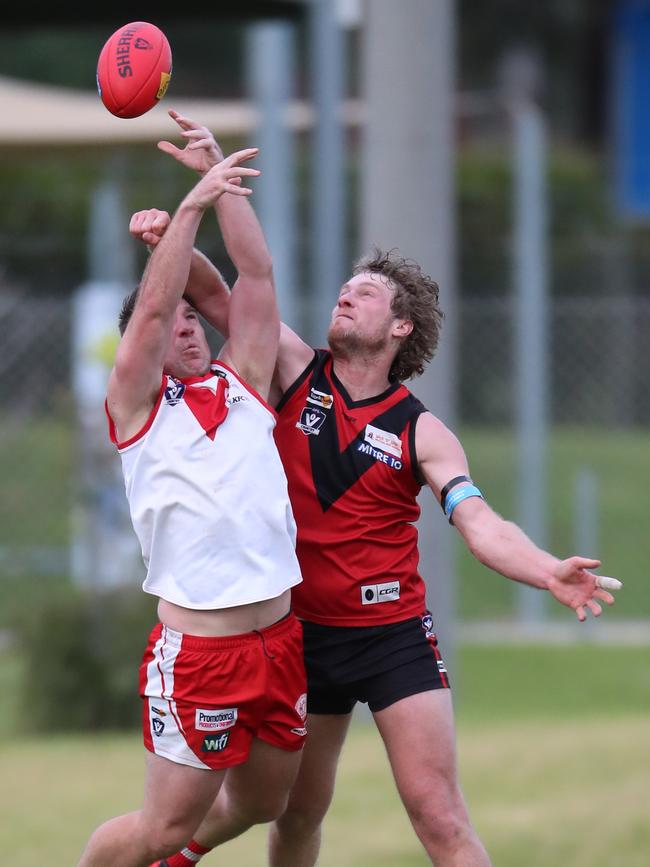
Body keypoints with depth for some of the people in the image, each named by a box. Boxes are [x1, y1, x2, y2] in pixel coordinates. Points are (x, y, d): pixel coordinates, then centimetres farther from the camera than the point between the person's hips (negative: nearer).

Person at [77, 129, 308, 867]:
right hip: (196, 650, -6)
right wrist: (192, 205, -16)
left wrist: (225, 186, 1)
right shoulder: (136, 404, 0)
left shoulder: (242, 383, 12)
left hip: (279, 635, 6)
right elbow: (150, 306, -13)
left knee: (261, 804, 18)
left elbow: (256, 276, 6)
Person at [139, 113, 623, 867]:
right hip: (303, 631, 2)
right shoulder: (295, 373, 0)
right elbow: (218, 298, -7)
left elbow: (480, 524, -18)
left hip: (394, 637, -2)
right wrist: (174, 238, -26)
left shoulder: (421, 432, -6)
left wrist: (551, 574, -37)